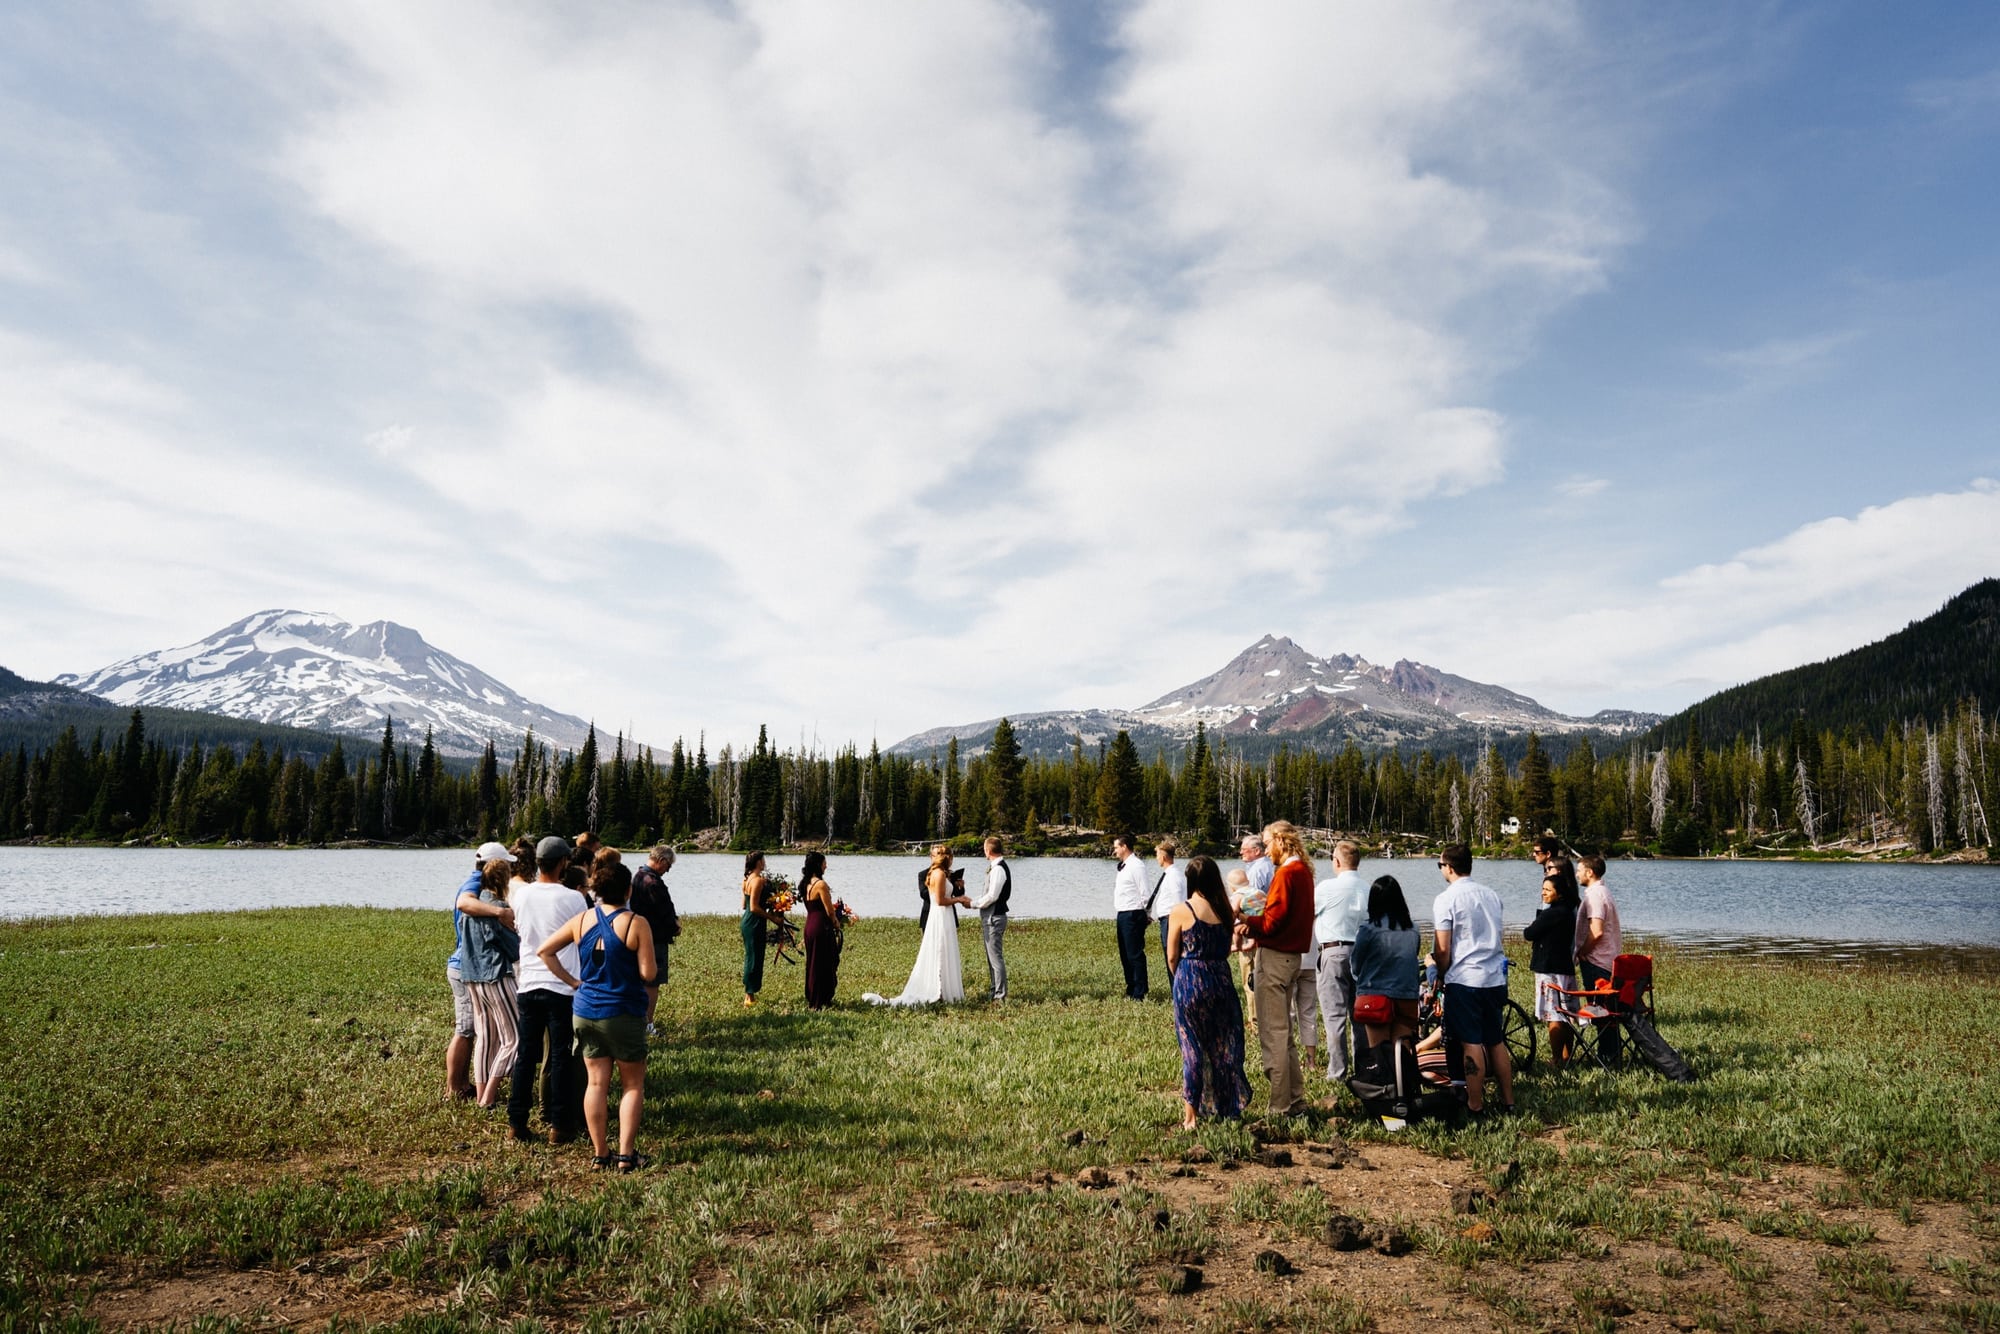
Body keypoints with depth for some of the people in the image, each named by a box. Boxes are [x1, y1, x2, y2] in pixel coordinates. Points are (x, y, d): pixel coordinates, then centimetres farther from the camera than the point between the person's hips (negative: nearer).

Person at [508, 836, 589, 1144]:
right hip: (563, 987, -4)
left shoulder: (520, 894, 0)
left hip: (528, 985, 4)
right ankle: (558, 1124, 11)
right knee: (561, 1058, 5)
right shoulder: (573, 899, -12)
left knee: (525, 1055, 12)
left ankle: (517, 1122, 16)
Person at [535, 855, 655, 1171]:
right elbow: (648, 973, -16)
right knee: (633, 1084, 10)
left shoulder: (581, 920, 0)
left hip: (586, 1012, 4)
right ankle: (626, 1155, 7)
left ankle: (600, 1153, 18)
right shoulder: (636, 923, -15)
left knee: (596, 1083, 12)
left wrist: (571, 981, 9)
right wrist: (653, 963, 6)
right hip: (624, 1014, -4)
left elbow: (544, 951, 7)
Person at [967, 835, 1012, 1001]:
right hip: (992, 916, 10)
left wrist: (973, 903, -10)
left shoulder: (998, 869, -20)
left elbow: (992, 896, -22)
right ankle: (996, 991, 28)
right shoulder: (998, 867, 11)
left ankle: (1000, 995, 0)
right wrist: (975, 901, 10)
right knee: (992, 956, 18)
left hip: (994, 917, -10)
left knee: (996, 957, -5)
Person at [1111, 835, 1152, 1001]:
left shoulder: (1136, 866, -13)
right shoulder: (1123, 866, 15)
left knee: (1135, 955, -5)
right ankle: (1131, 990, 26)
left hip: (1132, 915, -10)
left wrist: (1140, 911, -7)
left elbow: (1145, 892, -16)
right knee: (1125, 955, 16)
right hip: (1122, 915, 10)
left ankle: (1139, 994, 0)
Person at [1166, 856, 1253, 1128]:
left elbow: (1172, 957, -3)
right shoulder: (1224, 910, 1)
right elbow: (1226, 949, 7)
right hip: (1221, 980, 3)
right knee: (1224, 1046, 14)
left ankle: (1191, 1115, 8)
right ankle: (1229, 1107, 24)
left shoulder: (1180, 911, -9)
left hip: (1189, 983, -3)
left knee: (1192, 1047, 5)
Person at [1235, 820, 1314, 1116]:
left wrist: (1245, 920, -3)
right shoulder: (1303, 870, 14)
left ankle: (1281, 1106, 1)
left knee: (1273, 1034, -4)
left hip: (1274, 957, -10)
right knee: (1284, 1032, 18)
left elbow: (1271, 922, -18)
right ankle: (1296, 1099, 24)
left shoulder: (1286, 873, -16)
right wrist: (1254, 926, 6)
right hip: (1290, 955, 10)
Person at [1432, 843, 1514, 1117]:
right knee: (1496, 1042, 15)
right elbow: (1494, 937, 17)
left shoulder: (1446, 900, -12)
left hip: (1464, 980, -7)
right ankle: (1507, 1101, 22)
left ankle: (1475, 1106, 6)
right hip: (1495, 978, 7)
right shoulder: (1492, 895, 9)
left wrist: (1441, 976, 3)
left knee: (1471, 1044, 0)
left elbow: (1443, 949, -12)